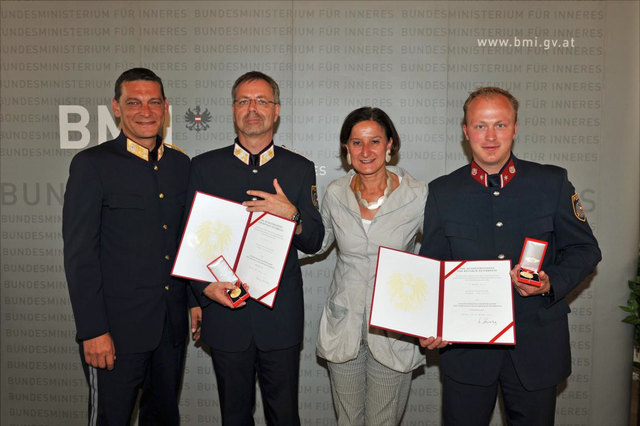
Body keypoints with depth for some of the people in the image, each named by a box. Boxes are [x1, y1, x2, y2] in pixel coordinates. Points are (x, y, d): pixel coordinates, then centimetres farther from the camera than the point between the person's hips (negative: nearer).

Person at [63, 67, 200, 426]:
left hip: (172, 325, 5)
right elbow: (79, 253, -11)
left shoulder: (180, 164, 8)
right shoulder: (92, 164, -8)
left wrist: (196, 298, 9)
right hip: (117, 328, -5)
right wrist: (92, 330, -14)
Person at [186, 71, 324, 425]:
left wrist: (291, 214, -16)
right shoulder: (204, 167, 4)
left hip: (281, 316, 0)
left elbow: (314, 242, 4)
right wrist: (206, 287, -10)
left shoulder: (300, 168, 5)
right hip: (224, 313, 1)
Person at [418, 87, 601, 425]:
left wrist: (550, 283, -15)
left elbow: (585, 250, 5)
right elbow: (431, 265, 3)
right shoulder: (442, 192, 0)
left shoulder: (552, 183, -1)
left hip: (537, 346, 1)